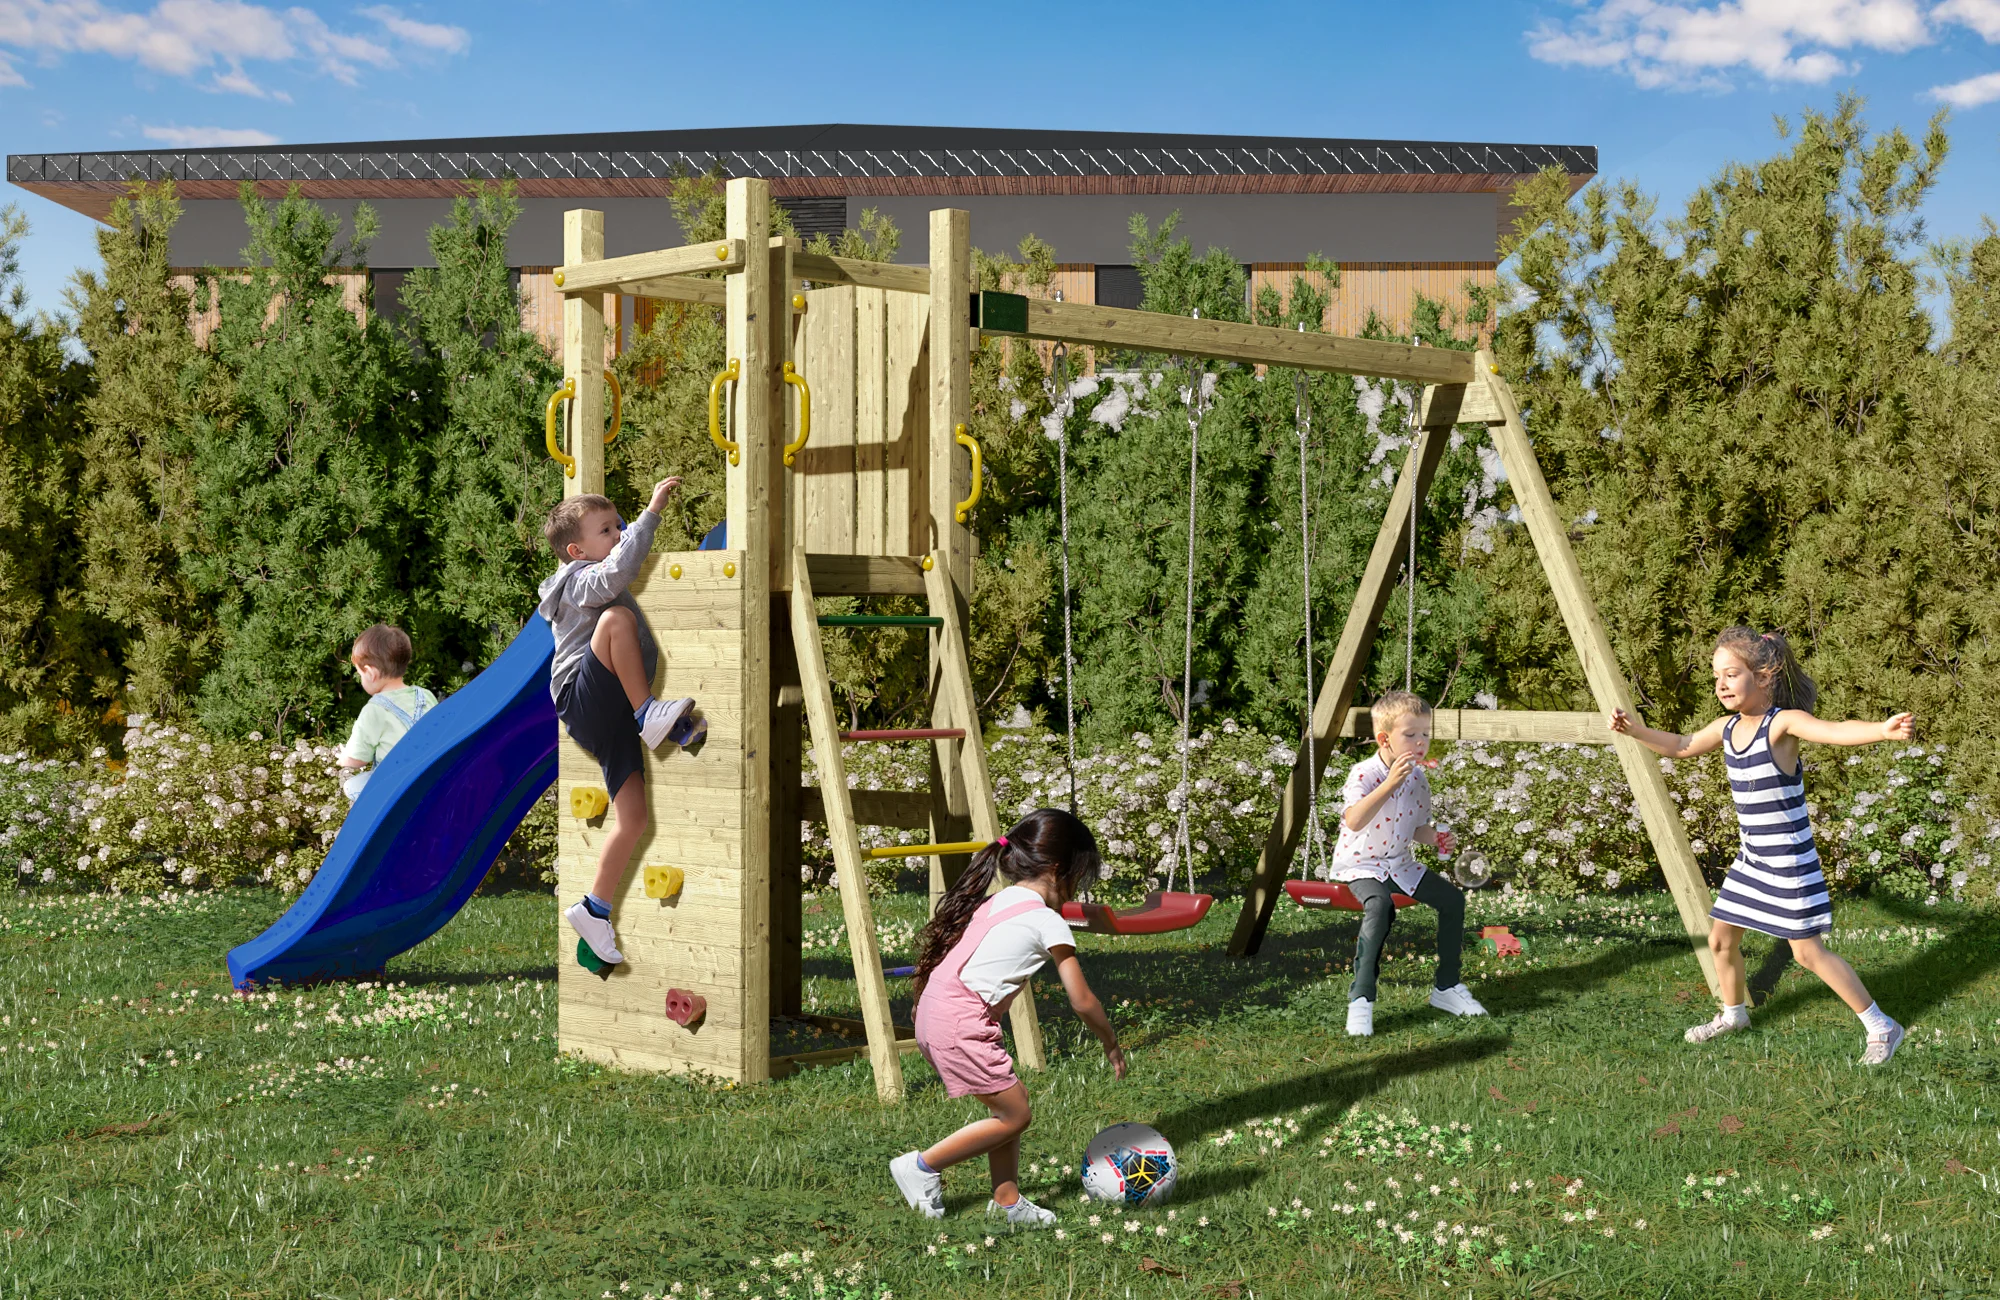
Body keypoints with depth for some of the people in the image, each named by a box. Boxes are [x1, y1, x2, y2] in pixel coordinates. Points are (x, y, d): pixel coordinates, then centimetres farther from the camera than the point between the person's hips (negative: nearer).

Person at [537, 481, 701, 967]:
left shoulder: (604, 581, 27)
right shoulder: (580, 580, -2)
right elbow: (617, 572, -25)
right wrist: (650, 513, -26)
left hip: (614, 718, 8)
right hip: (584, 702, -8)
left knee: (635, 817, -2)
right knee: (617, 616, -28)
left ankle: (595, 909, 6)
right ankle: (650, 714, -26)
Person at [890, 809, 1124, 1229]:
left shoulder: (997, 902, 18)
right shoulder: (1048, 922, -5)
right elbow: (1082, 1002, -1)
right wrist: (1111, 1044, 13)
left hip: (934, 1010, 9)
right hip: (961, 1024, -9)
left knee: (1011, 1104, 16)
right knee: (1015, 1115, 1)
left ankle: (1007, 1200, 21)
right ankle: (922, 1166, 6)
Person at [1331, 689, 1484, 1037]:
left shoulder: (1418, 779, 2)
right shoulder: (1364, 774, -21)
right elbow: (1354, 821, -38)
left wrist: (1436, 838, -7)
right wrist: (1390, 784, -44)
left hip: (1399, 864, 7)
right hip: (1361, 864, -7)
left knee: (1452, 898, -5)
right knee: (1380, 905, -35)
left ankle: (1446, 987, 12)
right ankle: (1360, 1000, -28)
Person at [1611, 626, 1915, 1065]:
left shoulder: (1783, 723, -20)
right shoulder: (1727, 728, 3)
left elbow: (1834, 731, -38)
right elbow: (1681, 747, 20)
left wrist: (1883, 730, -56)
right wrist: (1635, 730, 8)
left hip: (1790, 861, -8)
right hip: (1751, 859, 8)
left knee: (1808, 952, -5)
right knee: (1721, 938, 16)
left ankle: (1882, 1028, 9)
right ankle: (1734, 1013, 41)